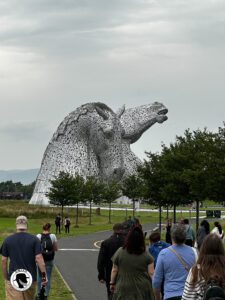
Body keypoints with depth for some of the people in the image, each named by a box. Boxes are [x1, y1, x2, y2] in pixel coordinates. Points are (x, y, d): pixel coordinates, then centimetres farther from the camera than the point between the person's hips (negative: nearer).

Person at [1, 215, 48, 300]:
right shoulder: (34, 239, -3)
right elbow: (39, 258, -10)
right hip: (30, 278, 1)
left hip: (13, 279, -1)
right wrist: (44, 275, -6)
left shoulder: (8, 240, 1)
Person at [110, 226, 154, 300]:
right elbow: (151, 273, -5)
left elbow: (114, 270, 0)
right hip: (143, 289, 1)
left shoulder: (120, 252, -5)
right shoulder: (146, 255, -5)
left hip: (124, 289, -1)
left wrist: (112, 283, 11)